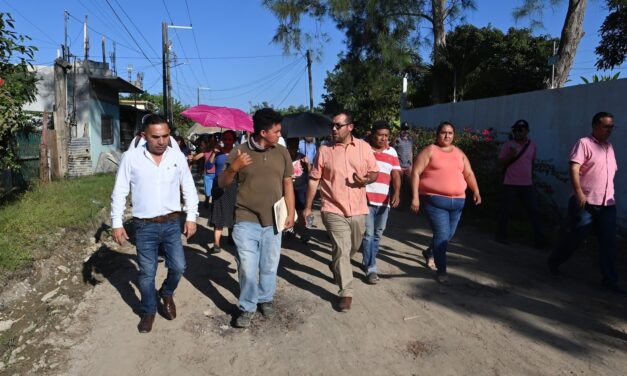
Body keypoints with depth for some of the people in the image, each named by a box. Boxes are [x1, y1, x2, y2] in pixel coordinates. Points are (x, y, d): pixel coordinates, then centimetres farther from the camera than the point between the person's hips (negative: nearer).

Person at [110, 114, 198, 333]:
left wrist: (191, 217, 2)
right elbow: (119, 192, -1)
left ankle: (166, 294, 37)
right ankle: (148, 311, 31)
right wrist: (117, 223, -4)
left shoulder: (177, 157, -2)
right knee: (147, 273, 9)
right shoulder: (131, 158, -7)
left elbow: (189, 189, 6)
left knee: (178, 267, 5)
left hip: (172, 223, 2)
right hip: (144, 226, -1)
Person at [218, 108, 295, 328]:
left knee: (269, 267, 14)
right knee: (248, 268, 1)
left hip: (273, 222, 3)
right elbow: (222, 184, 1)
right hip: (246, 222, -2)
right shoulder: (239, 152, -5)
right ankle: (247, 308, 20)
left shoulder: (282, 153, 3)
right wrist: (233, 167, -19)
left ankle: (266, 299, 36)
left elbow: (287, 184, 10)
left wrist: (290, 213, 5)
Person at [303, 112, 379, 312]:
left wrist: (366, 179, -16)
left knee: (353, 248, 20)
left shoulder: (364, 147, 0)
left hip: (358, 209, 3)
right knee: (341, 251, -6)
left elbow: (374, 172, 8)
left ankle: (337, 266, 51)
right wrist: (307, 206, 1)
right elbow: (314, 180, 0)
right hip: (334, 210, -3)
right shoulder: (324, 150, -4)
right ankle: (346, 293, 6)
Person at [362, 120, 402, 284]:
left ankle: (367, 260, 31)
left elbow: (396, 175, 5)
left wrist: (397, 193, -11)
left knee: (377, 234, 13)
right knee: (368, 234, -3)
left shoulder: (392, 152, 9)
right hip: (365, 199, -4)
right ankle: (371, 268, 5)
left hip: (384, 201, 4)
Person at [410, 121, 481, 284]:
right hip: (435, 200, -6)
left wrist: (476, 191, 4)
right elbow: (416, 173, -7)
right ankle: (441, 271, 2)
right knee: (442, 234, -10)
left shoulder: (459, 153, 15)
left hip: (457, 201, 6)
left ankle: (429, 253, 44)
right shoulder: (429, 151, -2)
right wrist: (415, 197, -15)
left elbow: (469, 174, 18)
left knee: (449, 235, 16)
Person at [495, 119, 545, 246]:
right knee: (505, 211, 3)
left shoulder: (532, 145, 7)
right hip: (510, 184, -3)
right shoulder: (508, 145, -5)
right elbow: (499, 164, -7)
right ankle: (501, 235, 18)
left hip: (528, 185, 3)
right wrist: (510, 155, -21)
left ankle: (539, 239, 9)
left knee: (535, 211, 2)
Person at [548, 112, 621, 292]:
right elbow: (574, 169, -17)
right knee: (575, 237, 2)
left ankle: (609, 279, 11)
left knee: (608, 243, 4)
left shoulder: (609, 147, 17)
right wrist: (579, 192, -26)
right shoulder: (584, 143, -6)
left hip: (607, 205, 6)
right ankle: (554, 261, 24)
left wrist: (611, 196, 19)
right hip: (585, 203, -6)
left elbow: (611, 173, 23)